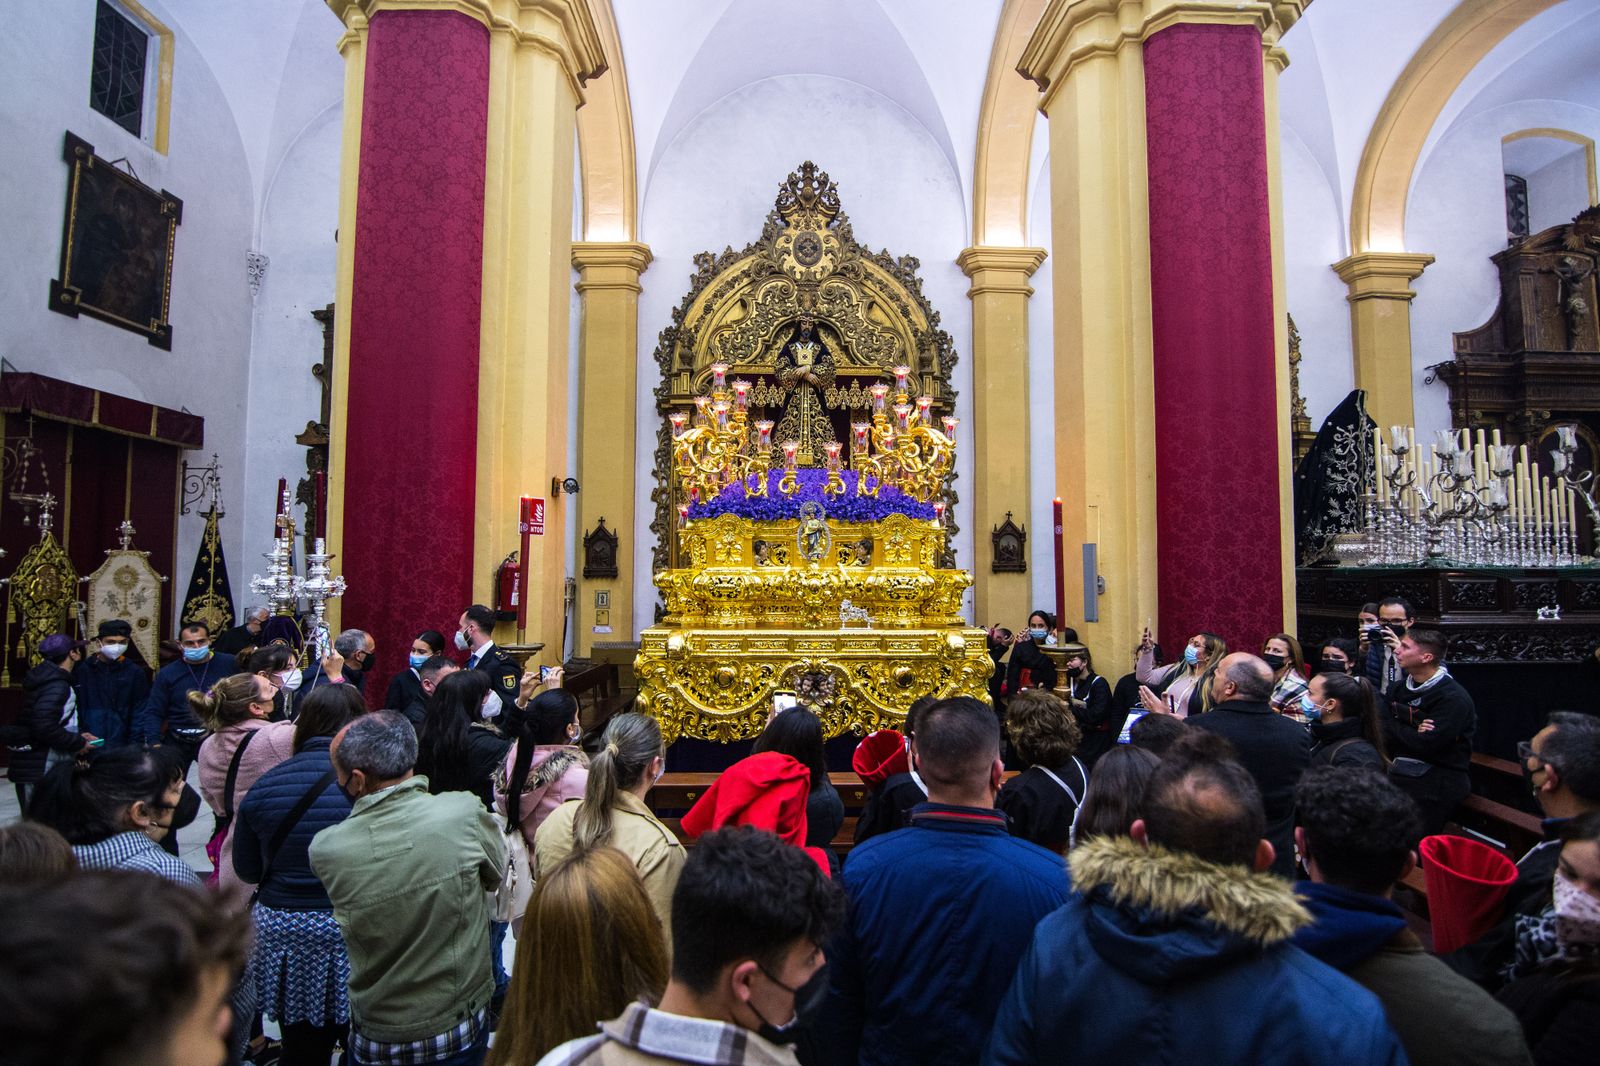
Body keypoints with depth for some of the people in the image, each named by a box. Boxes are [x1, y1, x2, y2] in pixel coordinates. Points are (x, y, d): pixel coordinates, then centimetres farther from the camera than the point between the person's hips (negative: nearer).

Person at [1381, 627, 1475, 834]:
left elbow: (1426, 746, -19)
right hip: (1398, 773, 6)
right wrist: (1412, 732, -16)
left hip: (1435, 783, -6)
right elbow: (1381, 729, 1)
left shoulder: (1454, 698, -11)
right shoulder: (1399, 687, 10)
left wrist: (1395, 729, -5)